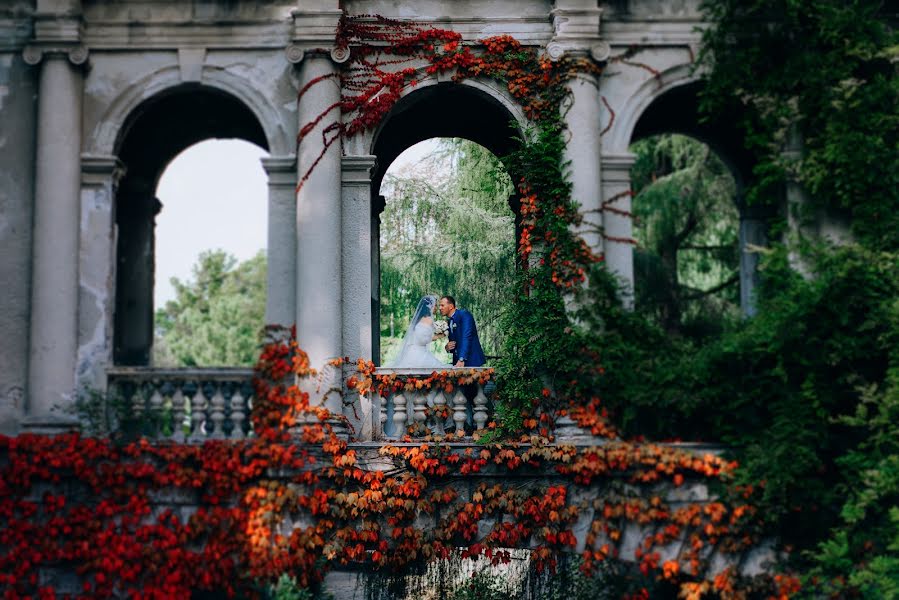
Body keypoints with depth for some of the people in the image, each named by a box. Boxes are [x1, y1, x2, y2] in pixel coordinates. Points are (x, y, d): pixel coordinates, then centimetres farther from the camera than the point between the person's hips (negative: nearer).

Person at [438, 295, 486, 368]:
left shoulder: (464, 314, -8)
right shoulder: (449, 321, 16)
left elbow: (466, 337, -19)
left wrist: (462, 360, -28)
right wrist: (447, 348, -4)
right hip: (457, 362, 7)